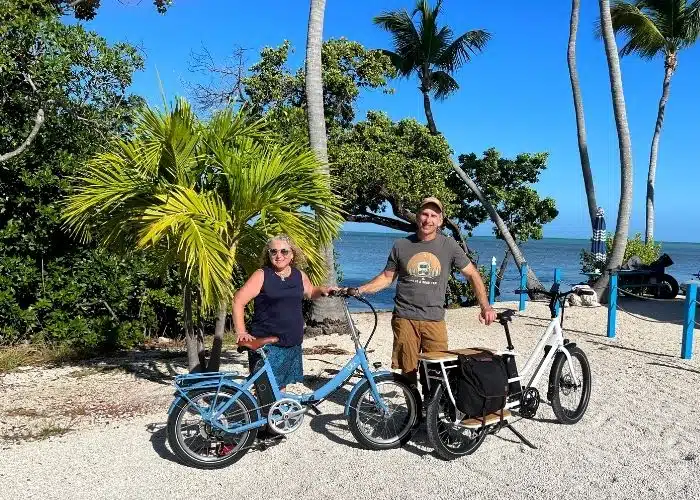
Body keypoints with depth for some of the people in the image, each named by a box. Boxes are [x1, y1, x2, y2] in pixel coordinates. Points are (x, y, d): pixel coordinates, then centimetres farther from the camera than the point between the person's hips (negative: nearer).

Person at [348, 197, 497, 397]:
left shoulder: (449, 245, 4)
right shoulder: (401, 245, 6)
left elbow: (473, 275, 8)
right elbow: (387, 277, 13)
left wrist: (486, 307, -1)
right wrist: (358, 290, 1)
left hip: (434, 320, 0)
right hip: (405, 318, 0)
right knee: (408, 372, 4)